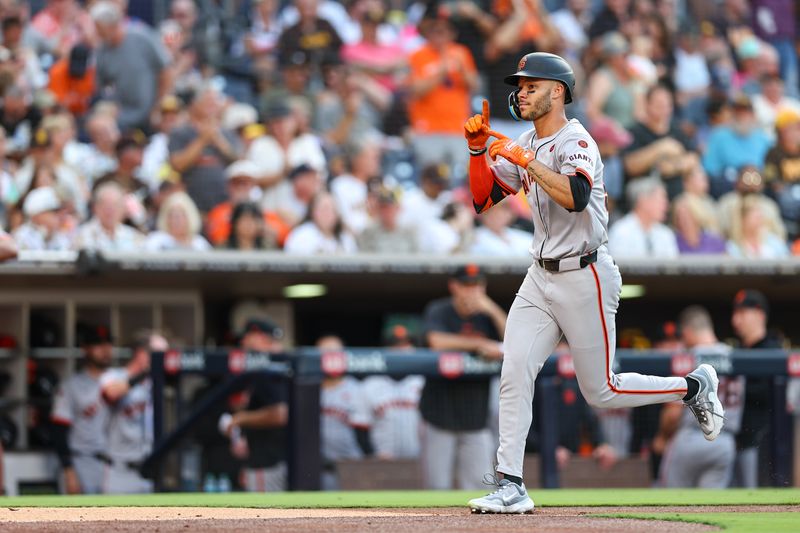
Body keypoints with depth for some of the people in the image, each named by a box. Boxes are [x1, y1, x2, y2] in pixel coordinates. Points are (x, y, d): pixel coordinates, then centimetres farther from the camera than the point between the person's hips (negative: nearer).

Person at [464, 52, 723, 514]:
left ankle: (694, 387, 24)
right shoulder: (523, 147, 10)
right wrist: (478, 150, -5)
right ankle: (511, 487, -7)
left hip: (584, 279, -7)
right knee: (514, 374, -8)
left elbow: (576, 197, -35)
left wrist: (526, 162, -31)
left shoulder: (576, 142, -16)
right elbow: (483, 199, 9)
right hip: (541, 278, 7)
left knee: (601, 392, 2)